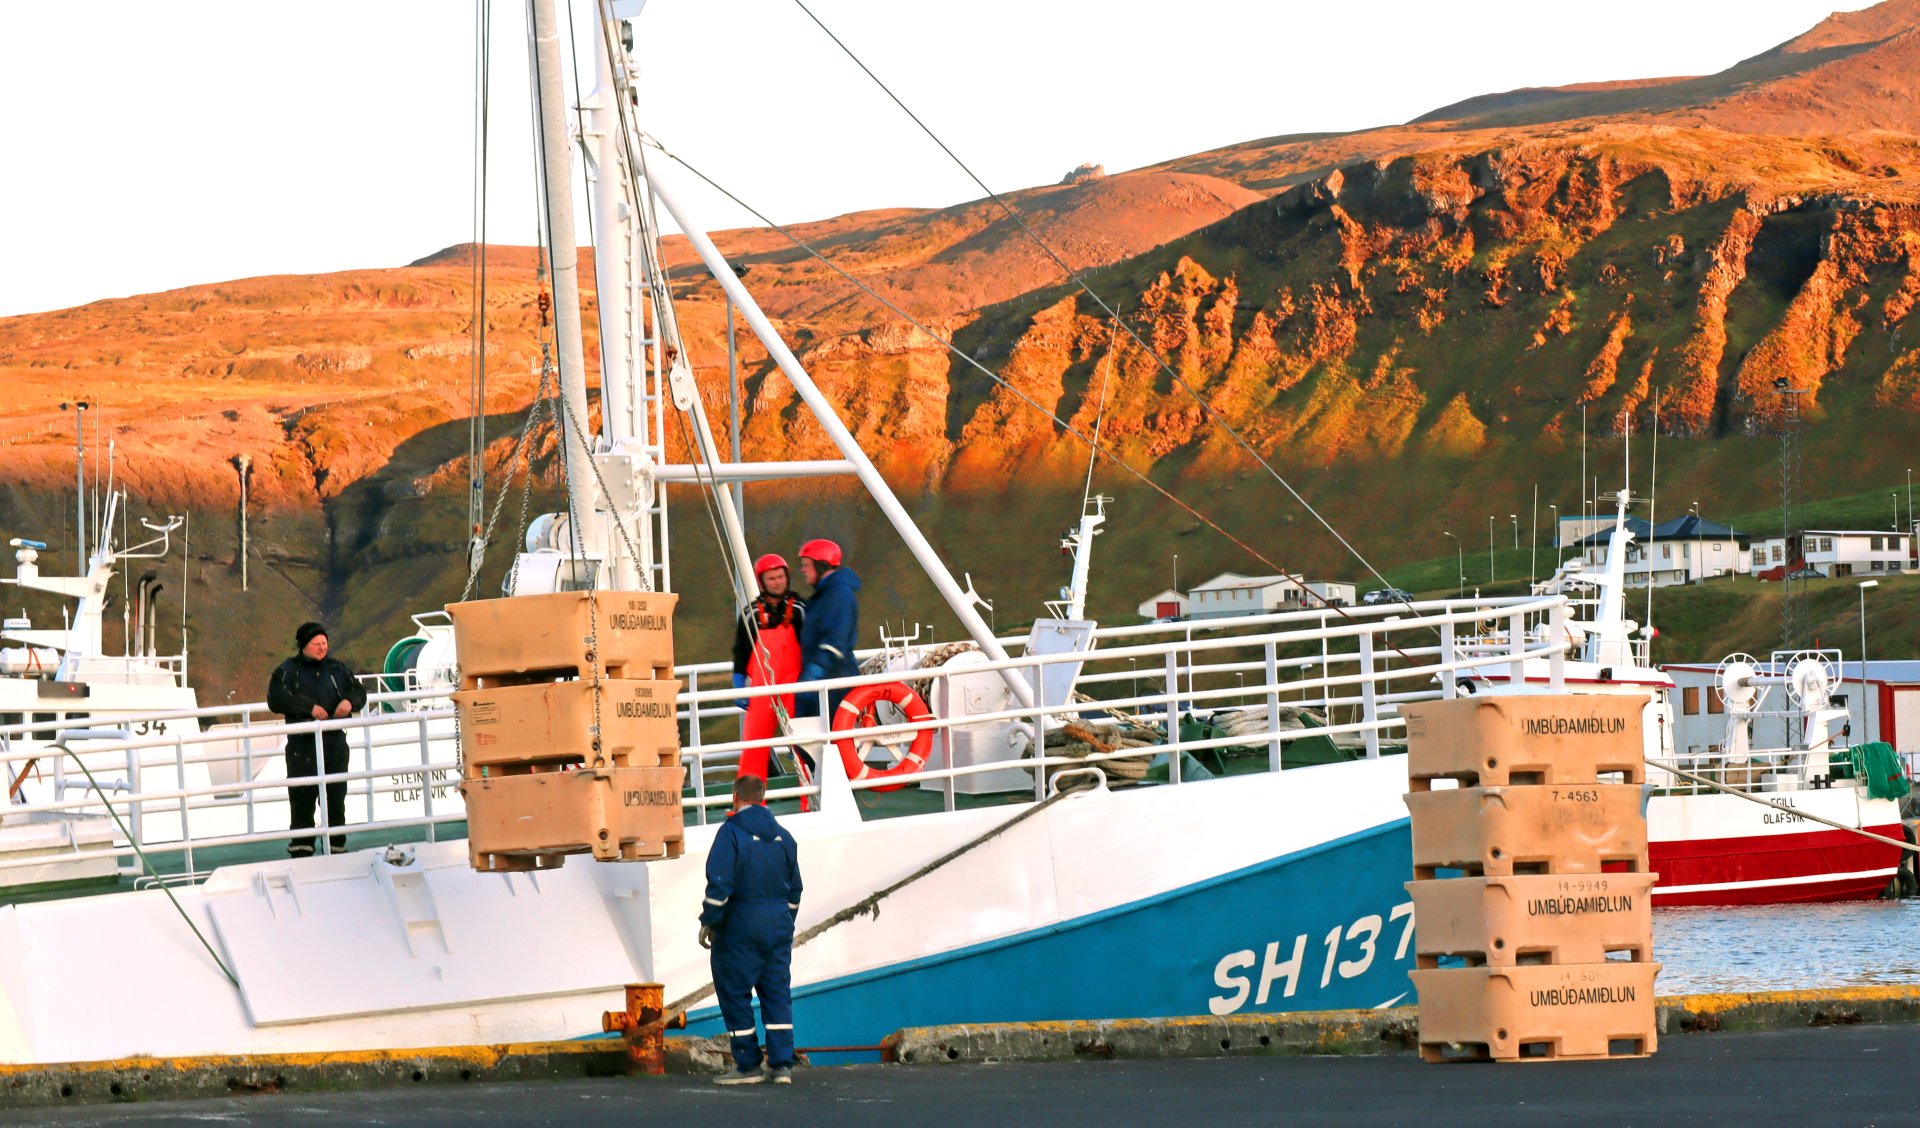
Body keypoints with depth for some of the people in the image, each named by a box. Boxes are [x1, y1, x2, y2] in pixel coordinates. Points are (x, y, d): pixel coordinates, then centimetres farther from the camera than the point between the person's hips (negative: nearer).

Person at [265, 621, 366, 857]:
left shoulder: (337, 668, 13)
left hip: (334, 742, 4)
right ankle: (301, 852, -3)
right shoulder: (287, 671, 0)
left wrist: (350, 701, -5)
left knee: (336, 799, 7)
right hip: (302, 744, -4)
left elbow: (359, 692, 19)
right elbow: (276, 700, -12)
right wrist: (309, 708, -19)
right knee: (302, 801, -6)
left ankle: (337, 847, 15)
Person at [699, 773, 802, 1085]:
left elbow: (720, 883, -15)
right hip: (778, 925, 6)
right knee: (778, 994, 8)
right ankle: (781, 1064, 3)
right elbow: (794, 887, 16)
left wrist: (708, 921, -7)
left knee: (735, 993, 2)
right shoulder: (783, 836, 10)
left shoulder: (731, 831, -9)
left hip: (740, 925, -6)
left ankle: (747, 1065, 3)